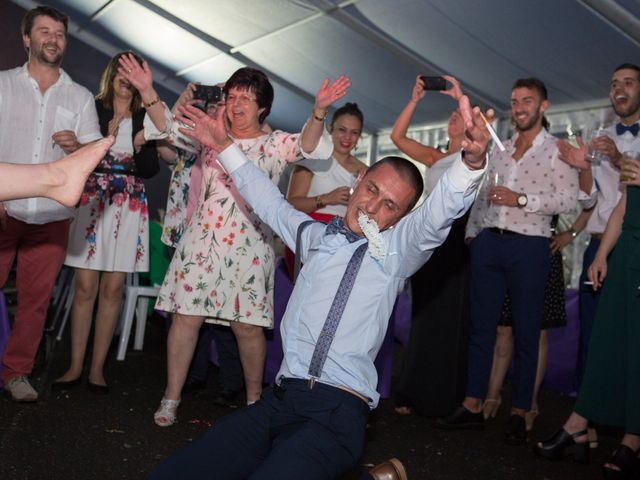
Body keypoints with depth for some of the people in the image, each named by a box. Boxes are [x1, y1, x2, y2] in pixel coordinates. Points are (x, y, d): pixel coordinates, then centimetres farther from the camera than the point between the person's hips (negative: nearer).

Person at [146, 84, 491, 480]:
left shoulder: (396, 249, 5)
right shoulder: (315, 236, 19)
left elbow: (442, 211, -13)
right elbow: (271, 203, 33)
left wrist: (472, 161, -33)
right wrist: (224, 146, 35)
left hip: (337, 413, -4)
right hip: (279, 400, 5)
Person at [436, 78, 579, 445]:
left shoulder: (557, 150, 1)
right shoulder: (499, 149, 17)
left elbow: (569, 199, -10)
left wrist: (521, 199, -17)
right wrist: (471, 233, 14)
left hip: (529, 246, -5)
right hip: (488, 242, 5)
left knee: (526, 333, 2)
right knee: (482, 326, 6)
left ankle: (519, 415, 12)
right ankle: (473, 407, 13)